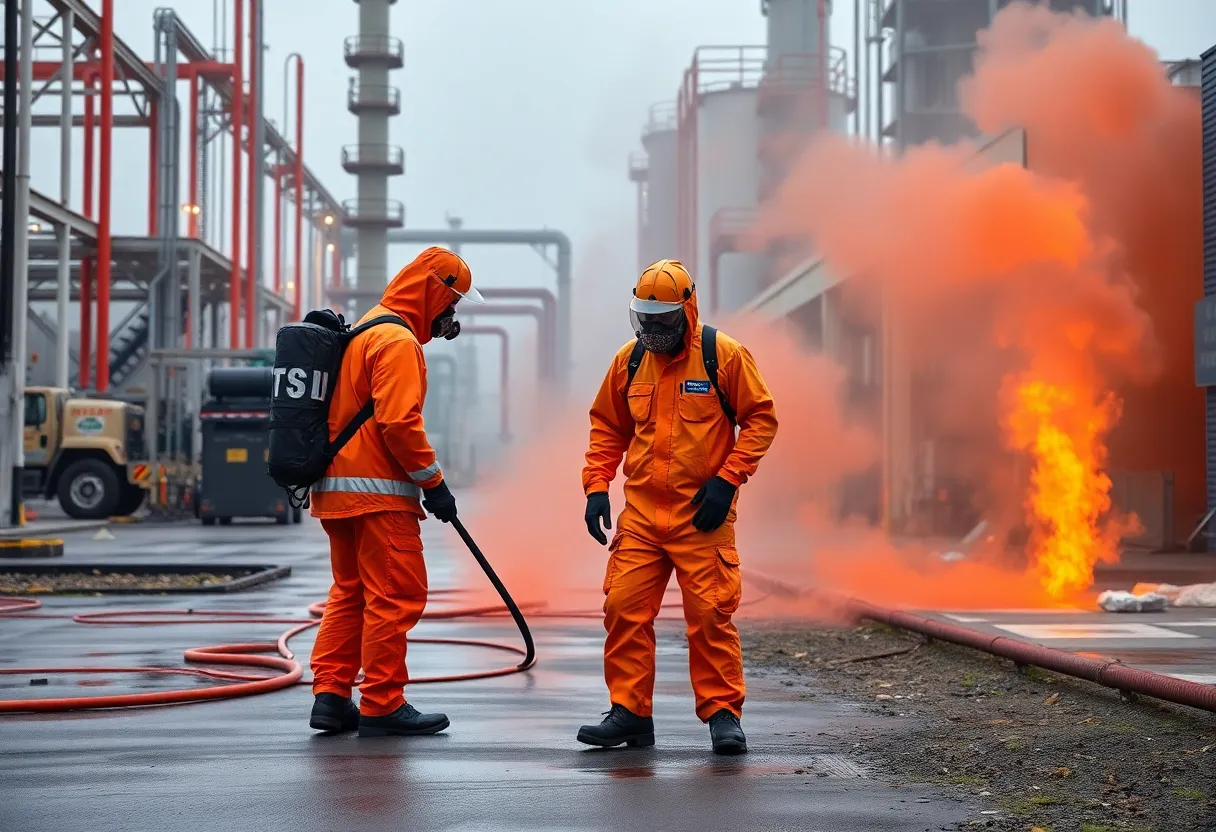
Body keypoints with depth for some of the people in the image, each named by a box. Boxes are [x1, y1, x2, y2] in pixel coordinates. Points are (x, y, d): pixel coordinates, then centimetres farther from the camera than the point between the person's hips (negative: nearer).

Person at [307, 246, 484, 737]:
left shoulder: (362, 331, 18)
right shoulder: (398, 341, -14)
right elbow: (398, 423, -22)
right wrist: (433, 481, -15)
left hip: (336, 488, 10)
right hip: (378, 492, -10)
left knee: (350, 594, 15)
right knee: (397, 595, -4)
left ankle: (330, 696, 13)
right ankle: (381, 706, -1)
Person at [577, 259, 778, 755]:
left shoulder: (724, 355, -5)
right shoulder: (629, 360, 7)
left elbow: (761, 419, -2)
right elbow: (607, 426, 19)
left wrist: (727, 478, -11)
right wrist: (596, 486, 8)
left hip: (702, 514, -4)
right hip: (641, 512, 4)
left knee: (710, 614, -4)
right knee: (624, 608, 0)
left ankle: (722, 714, 9)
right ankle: (629, 713, 9)